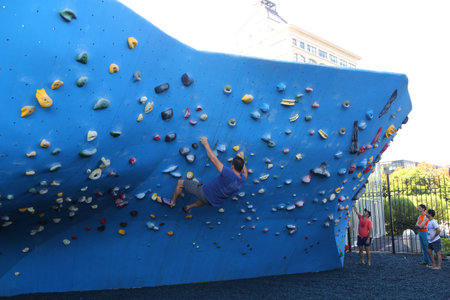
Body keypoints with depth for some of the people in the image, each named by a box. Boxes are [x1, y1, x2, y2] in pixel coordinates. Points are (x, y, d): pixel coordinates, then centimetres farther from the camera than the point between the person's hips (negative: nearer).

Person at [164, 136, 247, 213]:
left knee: (180, 182, 10)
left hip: (204, 192, -7)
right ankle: (188, 207, 57)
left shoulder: (229, 174, -35)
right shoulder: (242, 180, -14)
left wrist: (206, 144, -17)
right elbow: (245, 174, 14)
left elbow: (214, 160, -27)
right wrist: (242, 159, 16)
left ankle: (172, 202, 32)